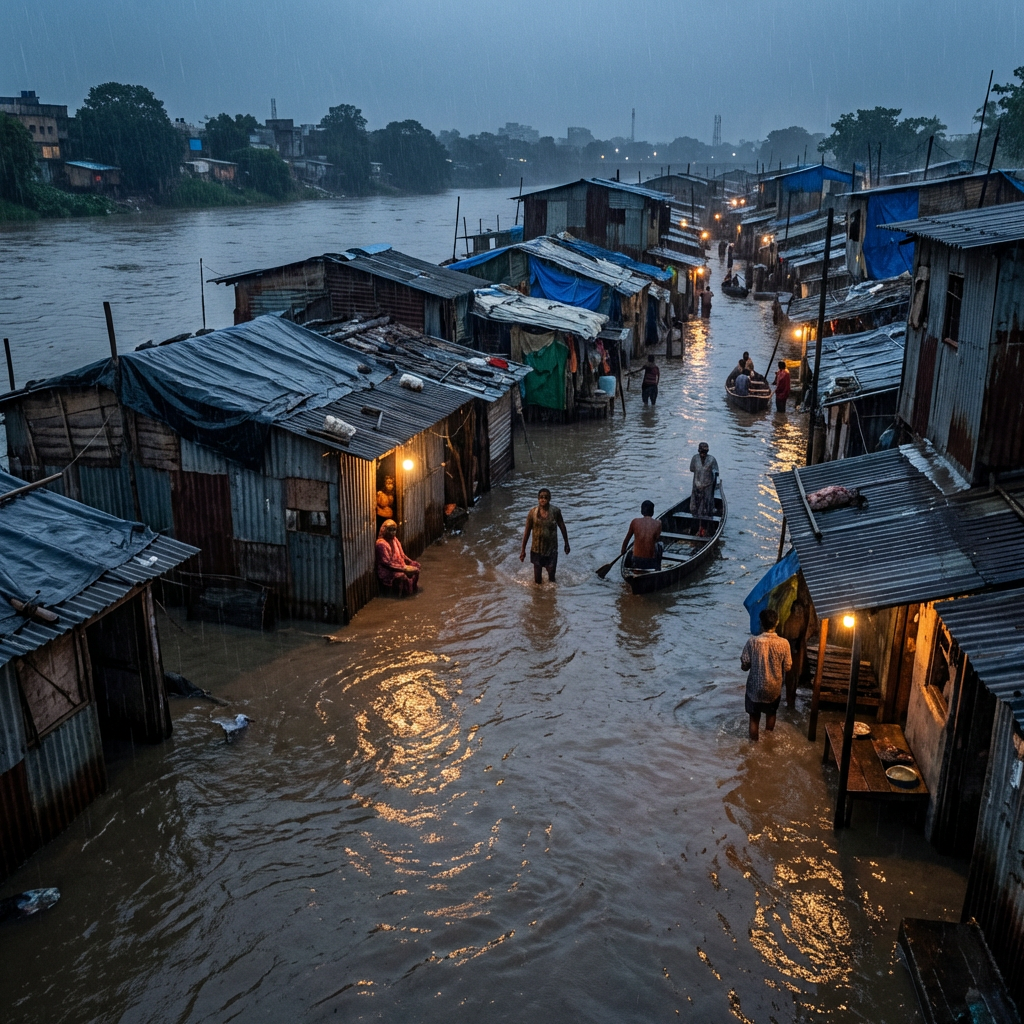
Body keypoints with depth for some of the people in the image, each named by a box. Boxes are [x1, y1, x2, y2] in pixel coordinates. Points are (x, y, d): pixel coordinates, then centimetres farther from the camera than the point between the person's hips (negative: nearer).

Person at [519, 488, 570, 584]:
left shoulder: (556, 511, -11)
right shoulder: (533, 512, -12)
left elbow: (562, 527, 3)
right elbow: (527, 531, -4)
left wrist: (566, 543, 10)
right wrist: (523, 550, 0)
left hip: (551, 549, 0)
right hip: (537, 549, 0)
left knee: (551, 576, 7)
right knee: (537, 579, 9)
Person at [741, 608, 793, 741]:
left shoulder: (752, 642, -22)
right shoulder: (783, 643, -18)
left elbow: (744, 666, -13)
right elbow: (787, 667, -6)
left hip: (755, 687, -2)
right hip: (774, 688, 2)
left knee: (754, 717, 18)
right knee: (771, 713, 29)